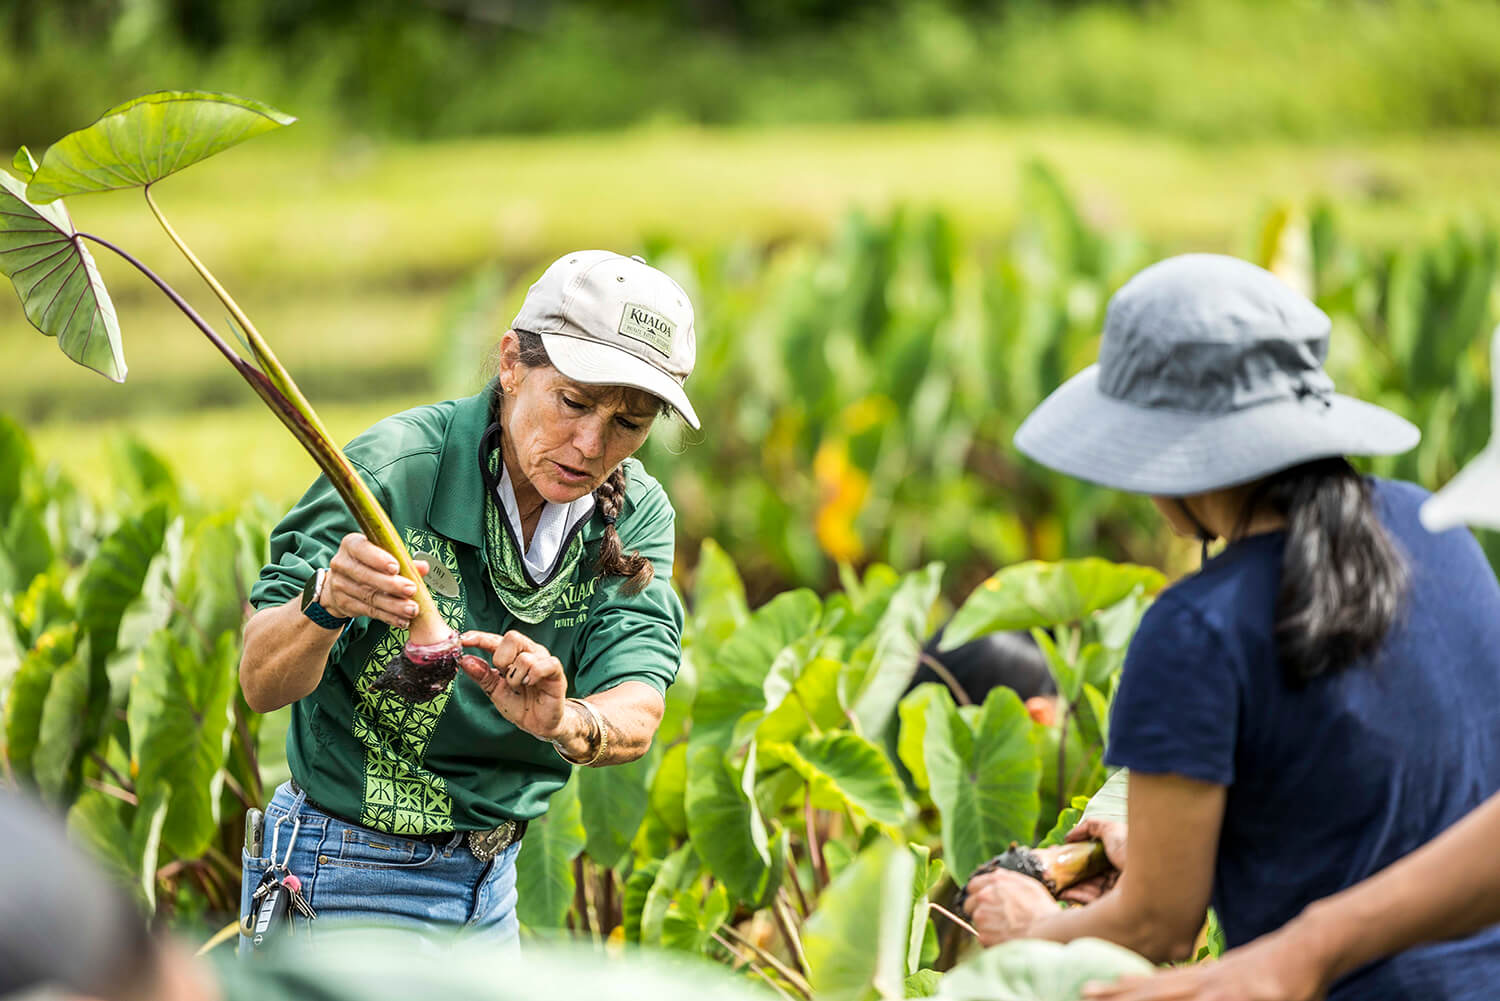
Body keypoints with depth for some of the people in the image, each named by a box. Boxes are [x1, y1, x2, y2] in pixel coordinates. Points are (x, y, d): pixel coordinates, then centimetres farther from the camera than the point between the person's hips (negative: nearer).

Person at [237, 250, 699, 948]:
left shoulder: (637, 518, -6)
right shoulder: (391, 468, -21)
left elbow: (635, 717, -19)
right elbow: (261, 685, -24)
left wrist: (566, 722, -42)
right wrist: (325, 602, -45)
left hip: (491, 882, 5)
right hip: (346, 883, -5)